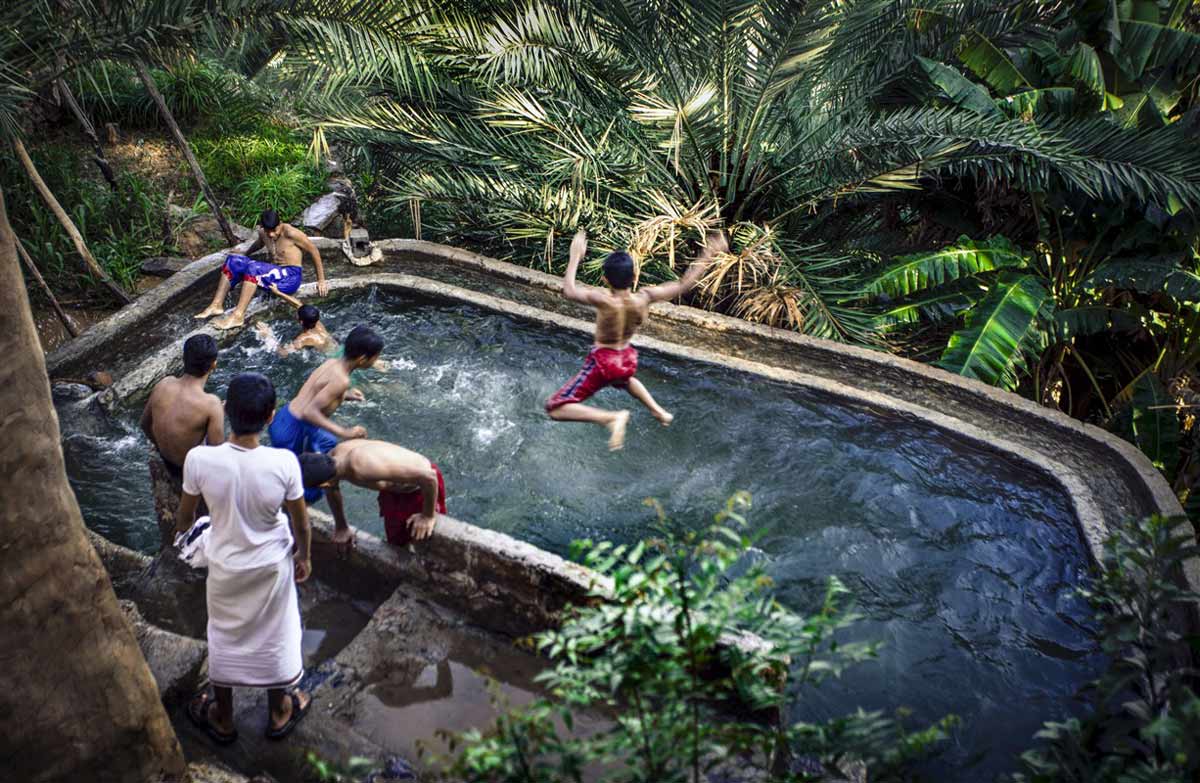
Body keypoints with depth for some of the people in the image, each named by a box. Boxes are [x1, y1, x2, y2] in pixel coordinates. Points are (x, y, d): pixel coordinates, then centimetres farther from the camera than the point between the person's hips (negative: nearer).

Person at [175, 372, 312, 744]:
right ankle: (279, 712, 45)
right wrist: (304, 556, 7)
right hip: (272, 565, -1)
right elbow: (300, 521, -14)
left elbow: (186, 511, -7)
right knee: (274, 635, 23)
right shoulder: (284, 462, -29)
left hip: (225, 566, 1)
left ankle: (222, 718, 46)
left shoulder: (199, 459, -27)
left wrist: (179, 529, 17)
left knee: (225, 636, 25)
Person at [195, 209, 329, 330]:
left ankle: (238, 315, -37)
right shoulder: (263, 233, 6)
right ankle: (216, 305, -10)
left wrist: (321, 280, -7)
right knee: (233, 260, -3)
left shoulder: (290, 233, -15)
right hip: (275, 275, 8)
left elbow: (314, 250, -9)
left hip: (291, 277, -8)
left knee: (253, 268, -32)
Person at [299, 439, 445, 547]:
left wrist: (428, 516, -25)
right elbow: (332, 488, 8)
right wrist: (340, 525, 18)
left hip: (422, 486, -8)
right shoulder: (332, 457, -20)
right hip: (393, 488, 8)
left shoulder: (364, 469, -44)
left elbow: (428, 476, -40)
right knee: (396, 542, 21)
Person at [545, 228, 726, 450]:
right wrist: (708, 254, -3)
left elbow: (569, 291, -20)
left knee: (555, 409, -7)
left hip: (602, 362, -6)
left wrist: (575, 257, -10)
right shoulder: (644, 298, -18)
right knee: (624, 378, 45)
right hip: (628, 360, 6)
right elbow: (684, 284, -9)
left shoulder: (604, 300, -30)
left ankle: (613, 417, -23)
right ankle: (659, 411, 39)